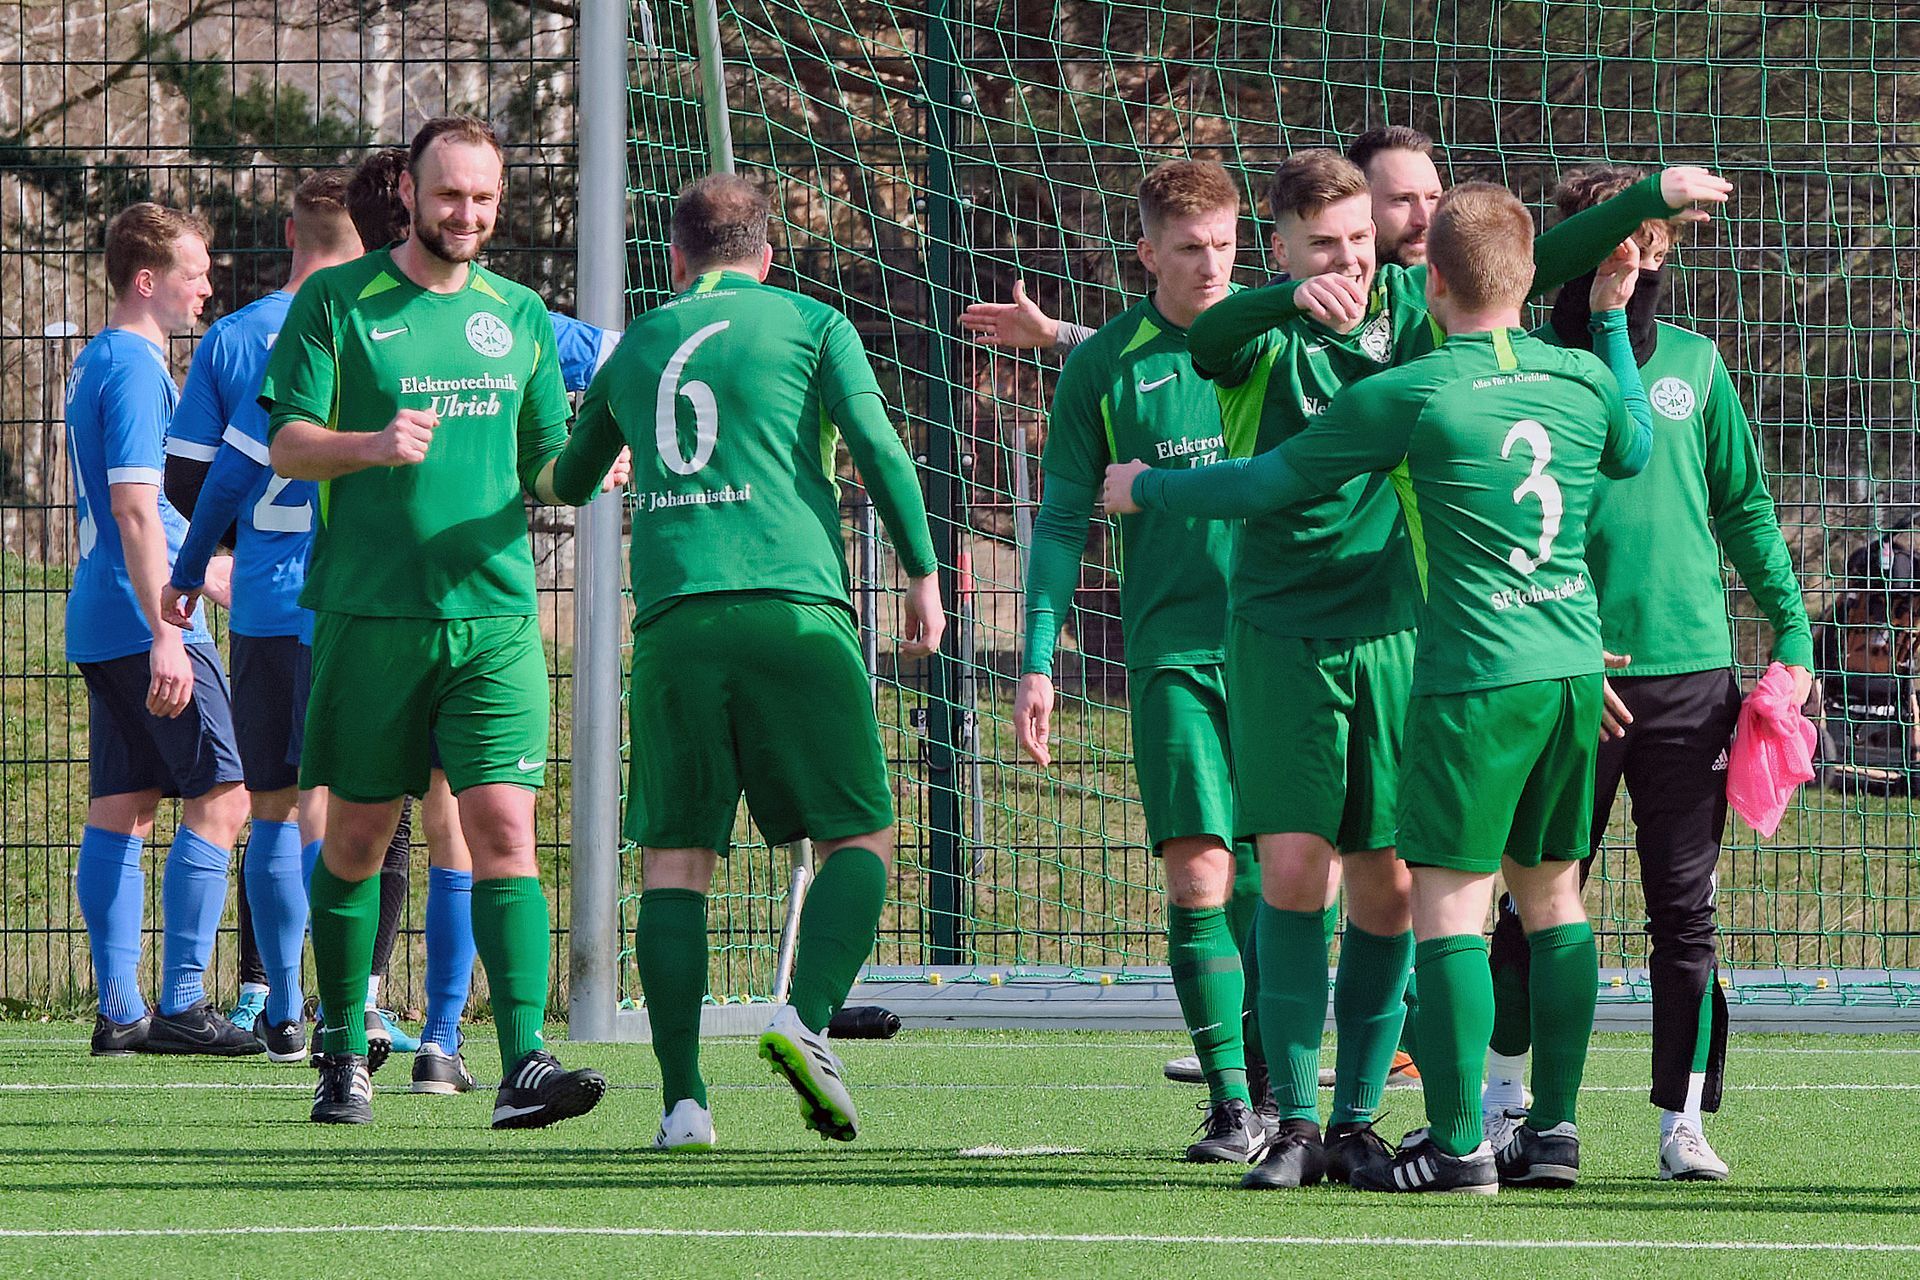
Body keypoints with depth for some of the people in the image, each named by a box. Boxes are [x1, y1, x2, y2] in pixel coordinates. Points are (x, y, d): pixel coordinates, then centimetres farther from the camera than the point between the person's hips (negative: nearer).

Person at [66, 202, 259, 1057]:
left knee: (120, 809, 8)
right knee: (218, 796, -8)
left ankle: (119, 1009, 6)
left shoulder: (96, 365, 18)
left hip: (99, 626, 10)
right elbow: (135, 507, -20)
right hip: (144, 619, -10)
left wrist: (205, 571, 39)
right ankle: (181, 1006, -10)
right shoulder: (136, 369, -13)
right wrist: (166, 635, -23)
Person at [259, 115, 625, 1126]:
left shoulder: (520, 315, 13)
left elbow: (545, 465, 18)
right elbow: (287, 445, -2)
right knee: (357, 835, 6)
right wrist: (373, 446, -21)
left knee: (503, 831, -10)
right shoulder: (336, 302, 2)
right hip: (368, 614, -2)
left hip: (495, 615, 2)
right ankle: (342, 1054, 22)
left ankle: (523, 1066, -17)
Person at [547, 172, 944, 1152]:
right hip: (793, 609, -2)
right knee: (858, 837, 5)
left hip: (673, 620, 3)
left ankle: (683, 1097, -6)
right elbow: (878, 446, -1)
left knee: (674, 858, 5)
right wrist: (922, 574, 6)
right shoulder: (810, 326, 12)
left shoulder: (635, 347, 21)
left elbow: (569, 482, 35)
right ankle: (806, 1017, -19)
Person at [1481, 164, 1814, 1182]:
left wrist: (1793, 632, 8)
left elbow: (1745, 507, 16)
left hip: (1690, 672, 2)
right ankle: (1504, 1095, 16)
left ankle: (1683, 1119, 5)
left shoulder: (1694, 363, 11)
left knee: (1685, 907, 1)